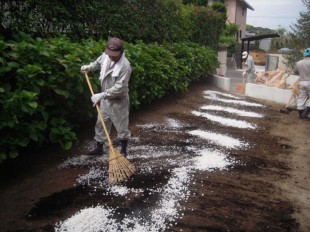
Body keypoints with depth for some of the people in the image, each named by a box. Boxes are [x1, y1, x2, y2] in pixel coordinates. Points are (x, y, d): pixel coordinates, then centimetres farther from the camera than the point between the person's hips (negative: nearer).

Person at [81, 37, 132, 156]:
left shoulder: (125, 66, -27)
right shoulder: (106, 56, -5)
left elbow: (119, 87, -29)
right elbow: (98, 62, 22)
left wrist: (101, 95, -28)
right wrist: (89, 67, 5)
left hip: (118, 101, -7)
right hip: (105, 98, 7)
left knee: (121, 126, 7)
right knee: (101, 123, 16)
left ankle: (123, 150, 27)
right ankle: (99, 148, 33)